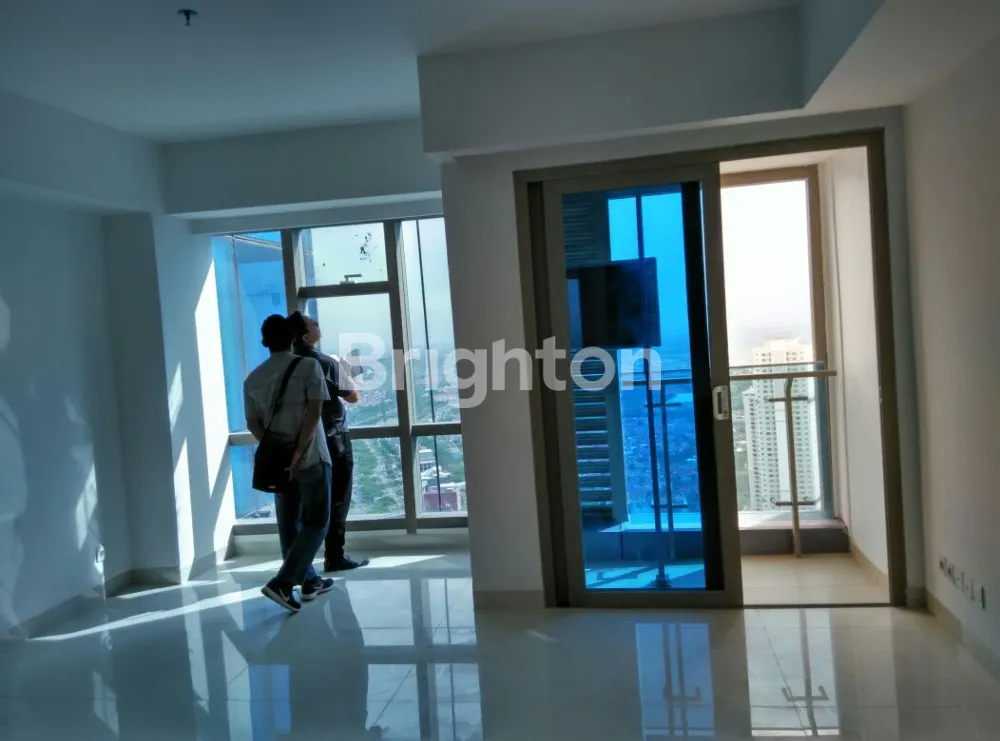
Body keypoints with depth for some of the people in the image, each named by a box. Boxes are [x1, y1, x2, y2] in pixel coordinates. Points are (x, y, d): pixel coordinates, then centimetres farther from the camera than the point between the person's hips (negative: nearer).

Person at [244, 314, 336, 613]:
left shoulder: (253, 378, 7)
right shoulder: (308, 366, -7)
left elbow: (253, 423, 4)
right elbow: (314, 412, -16)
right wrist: (299, 451, -17)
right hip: (311, 457, -5)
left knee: (290, 524, 14)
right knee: (316, 522, 3)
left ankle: (309, 582, 25)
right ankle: (282, 583, -10)